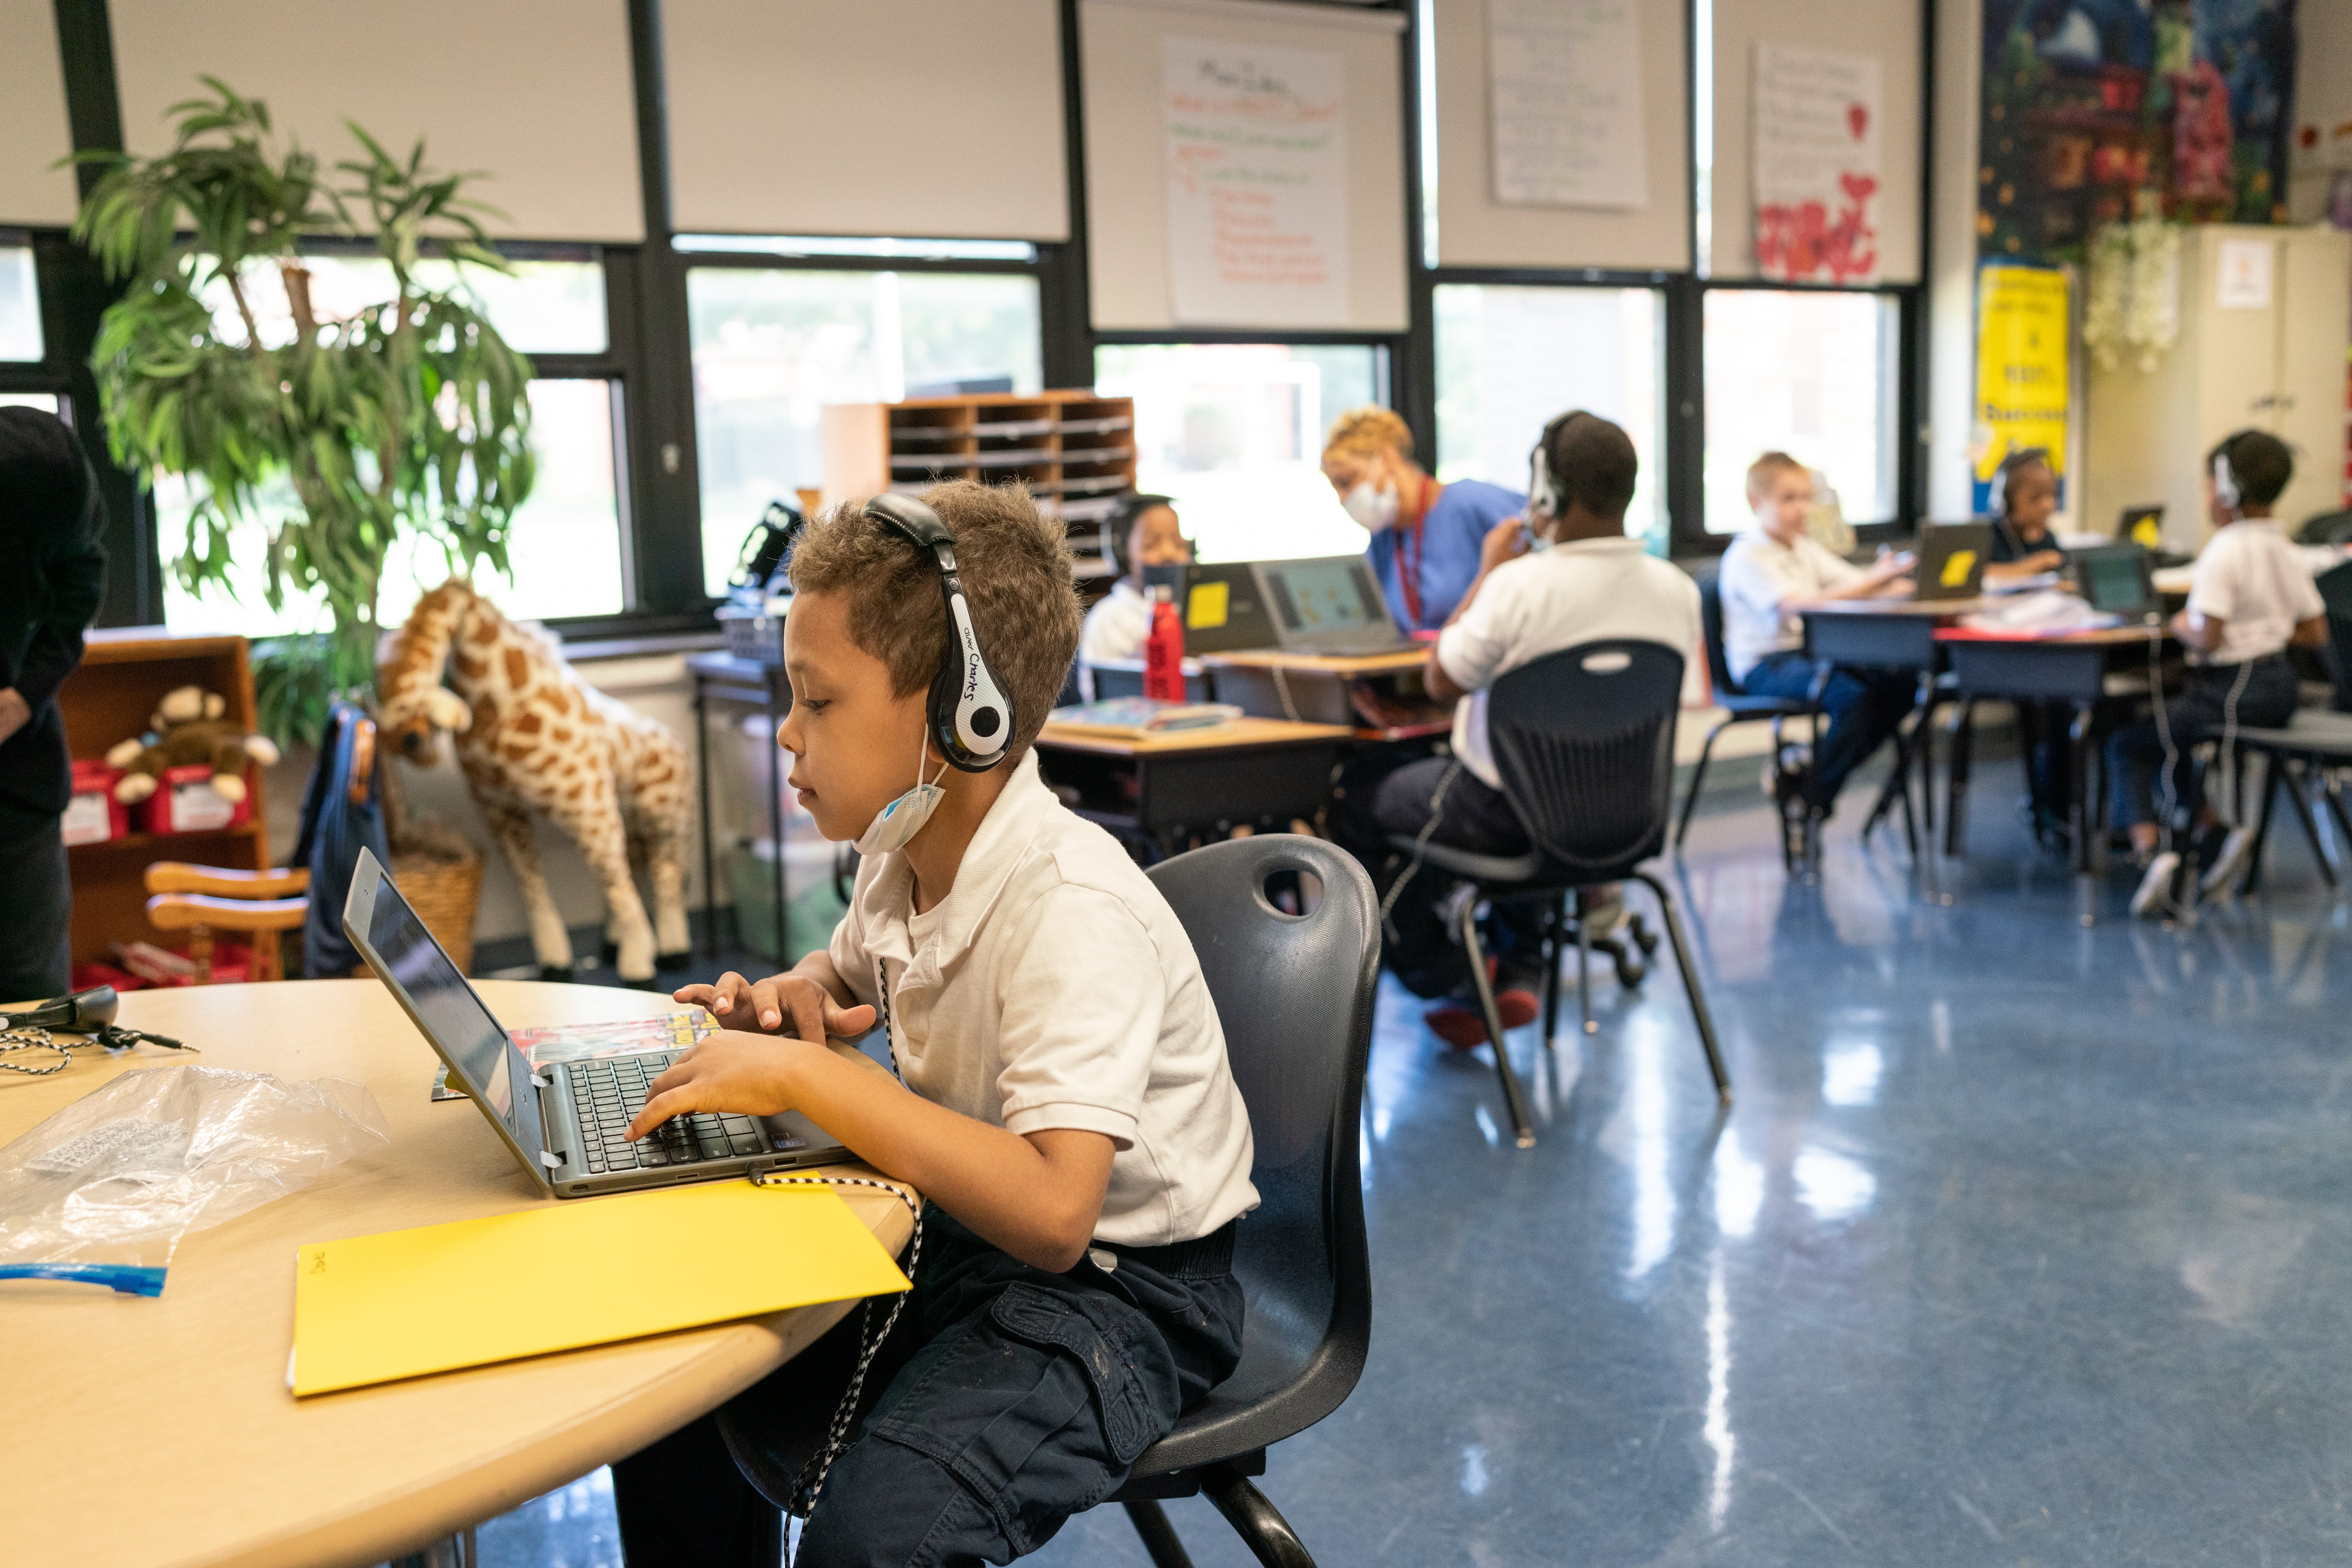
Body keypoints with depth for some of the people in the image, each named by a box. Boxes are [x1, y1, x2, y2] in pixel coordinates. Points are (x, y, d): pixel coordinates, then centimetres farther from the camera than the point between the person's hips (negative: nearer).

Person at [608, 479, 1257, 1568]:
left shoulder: (1071, 906, -28)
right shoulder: (900, 854, 0)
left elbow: (1053, 1212, -38)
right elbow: (854, 976, 25)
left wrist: (805, 1077, -33)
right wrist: (795, 1001, 0)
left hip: (1120, 1283, -8)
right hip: (964, 1234, 8)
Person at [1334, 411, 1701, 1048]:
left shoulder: (1520, 584, -26)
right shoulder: (1677, 590, -9)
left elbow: (1439, 683, -11)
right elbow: (1689, 703, 7)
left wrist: (1487, 571, -4)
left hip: (1507, 815, -6)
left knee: (1363, 800, 19)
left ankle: (1447, 982, 26)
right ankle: (1517, 974, 26)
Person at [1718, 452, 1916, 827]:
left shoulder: (1804, 548, 17)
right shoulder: (1747, 556, -12)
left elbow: (1851, 579, 8)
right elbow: (1797, 604, -26)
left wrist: (1884, 580, -17)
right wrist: (1872, 583, -32)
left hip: (1810, 653, 8)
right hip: (1765, 665, -8)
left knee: (1900, 686, -12)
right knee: (1851, 695, -31)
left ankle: (1804, 773, -2)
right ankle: (1810, 803, -13)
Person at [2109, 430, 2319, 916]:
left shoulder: (2223, 551, -17)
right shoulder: (2285, 551, 8)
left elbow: (2207, 639, -23)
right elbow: (2315, 633, 12)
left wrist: (2179, 625, -3)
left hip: (2234, 691, -9)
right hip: (2281, 689, 9)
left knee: (2126, 742, 0)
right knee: (2166, 728, 26)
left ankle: (2148, 849, -14)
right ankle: (2214, 830, 19)